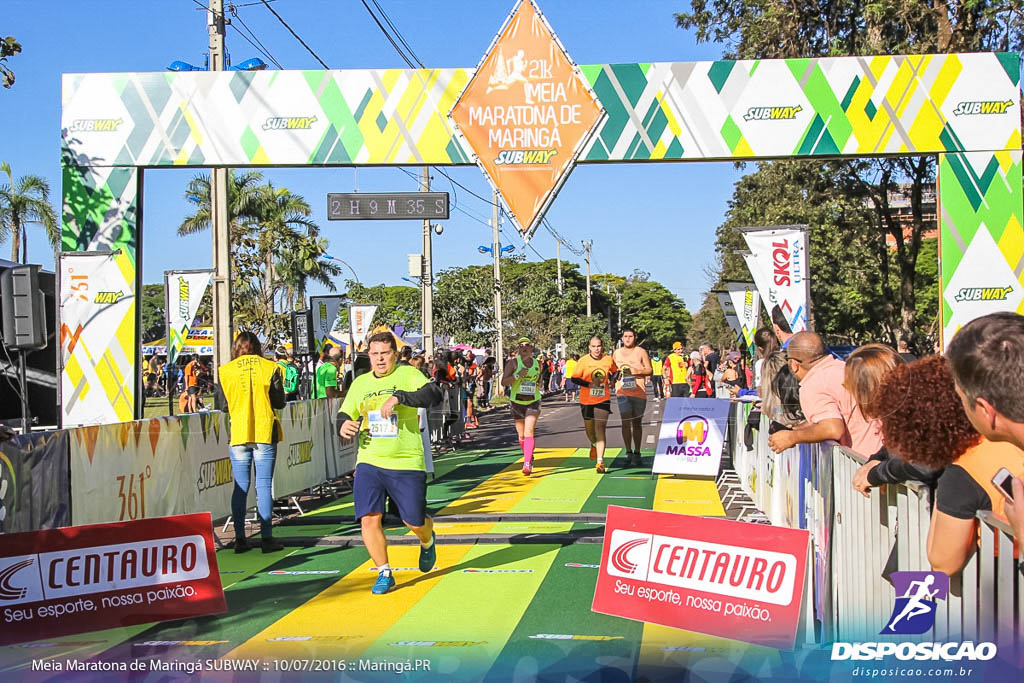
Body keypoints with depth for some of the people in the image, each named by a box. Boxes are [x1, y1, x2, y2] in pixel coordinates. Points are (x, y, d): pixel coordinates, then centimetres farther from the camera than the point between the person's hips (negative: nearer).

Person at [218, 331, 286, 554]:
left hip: (238, 434, 1)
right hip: (265, 433, -1)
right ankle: (266, 537, 0)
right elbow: (279, 402, 0)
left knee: (241, 487, 6)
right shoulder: (270, 368, -1)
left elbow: (224, 405, 3)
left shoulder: (225, 370, 1)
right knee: (264, 485, 1)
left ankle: (240, 538, 5)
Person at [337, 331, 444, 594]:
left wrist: (399, 397, -30)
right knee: (369, 519, -9)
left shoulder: (407, 374, -2)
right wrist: (343, 426, -6)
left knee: (415, 522, 4)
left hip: (407, 464, -3)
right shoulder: (360, 383, 12)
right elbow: (344, 414, 18)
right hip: (369, 462, 3)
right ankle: (384, 574, 9)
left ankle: (427, 542, 41)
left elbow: (434, 394, -18)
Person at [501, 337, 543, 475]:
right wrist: (518, 375, -24)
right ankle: (529, 458, 35)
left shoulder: (537, 363, 5)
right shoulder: (513, 362, -5)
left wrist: (538, 385, 5)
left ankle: (527, 464, -21)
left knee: (529, 432, -16)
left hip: (533, 402, 0)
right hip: (517, 402, 0)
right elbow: (503, 382, -12)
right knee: (521, 435, 10)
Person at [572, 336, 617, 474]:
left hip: (603, 400, -1)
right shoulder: (584, 361, -5)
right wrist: (589, 384, -20)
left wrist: (612, 381, -1)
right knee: (589, 429, 14)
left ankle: (600, 461, -12)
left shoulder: (608, 360, 1)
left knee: (600, 430, -10)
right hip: (586, 400, 1)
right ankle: (594, 445, 49)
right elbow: (575, 378, -7)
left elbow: (615, 371, 19)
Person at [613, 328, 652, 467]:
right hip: (622, 392, 1)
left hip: (639, 392, 0)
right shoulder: (616, 353, 12)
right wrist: (616, 373, -3)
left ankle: (637, 453, 17)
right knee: (626, 422, -10)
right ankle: (628, 453, -6)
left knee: (637, 423, 8)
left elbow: (650, 370, 3)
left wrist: (637, 371, -14)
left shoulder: (641, 352, 5)